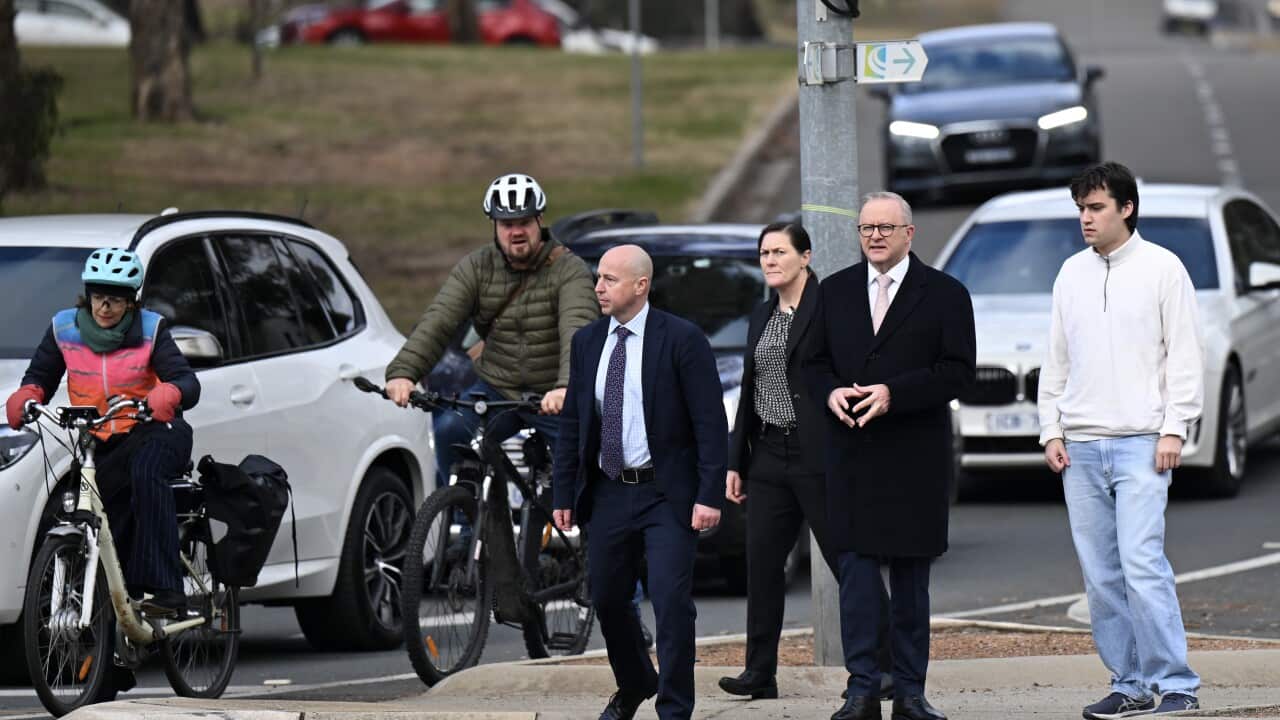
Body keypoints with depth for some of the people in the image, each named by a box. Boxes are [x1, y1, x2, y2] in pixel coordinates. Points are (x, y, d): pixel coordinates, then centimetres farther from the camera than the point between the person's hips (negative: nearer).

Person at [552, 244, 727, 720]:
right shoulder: (587, 342, 7)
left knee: (672, 604, -10)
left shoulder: (682, 340, -9)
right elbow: (571, 424, 12)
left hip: (666, 496, -5)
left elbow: (711, 423, -10)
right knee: (607, 600, 13)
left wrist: (709, 496, -16)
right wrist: (563, 494, 8)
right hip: (607, 495, 5)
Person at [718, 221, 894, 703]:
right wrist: (736, 461, 15)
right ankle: (760, 672, 9)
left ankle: (886, 667, 2)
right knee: (762, 564, 4)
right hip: (769, 458, 7)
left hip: (820, 458, -7)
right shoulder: (761, 318, 16)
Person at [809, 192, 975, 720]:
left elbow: (958, 369, -5)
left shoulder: (944, 294, 2)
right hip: (851, 454, 2)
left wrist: (894, 393, -17)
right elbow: (815, 360, 14)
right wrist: (831, 392, -9)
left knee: (912, 575, 5)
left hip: (915, 458, -2)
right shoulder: (835, 292, 12)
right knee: (856, 570, -6)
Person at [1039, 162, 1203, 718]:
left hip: (1141, 442, -5)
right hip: (1080, 447, 5)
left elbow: (1185, 355, -2)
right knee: (1100, 574, 3)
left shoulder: (1161, 269, 0)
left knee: (1141, 563, -15)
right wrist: (1051, 430, 10)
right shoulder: (1071, 275, 15)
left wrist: (1174, 429, -9)